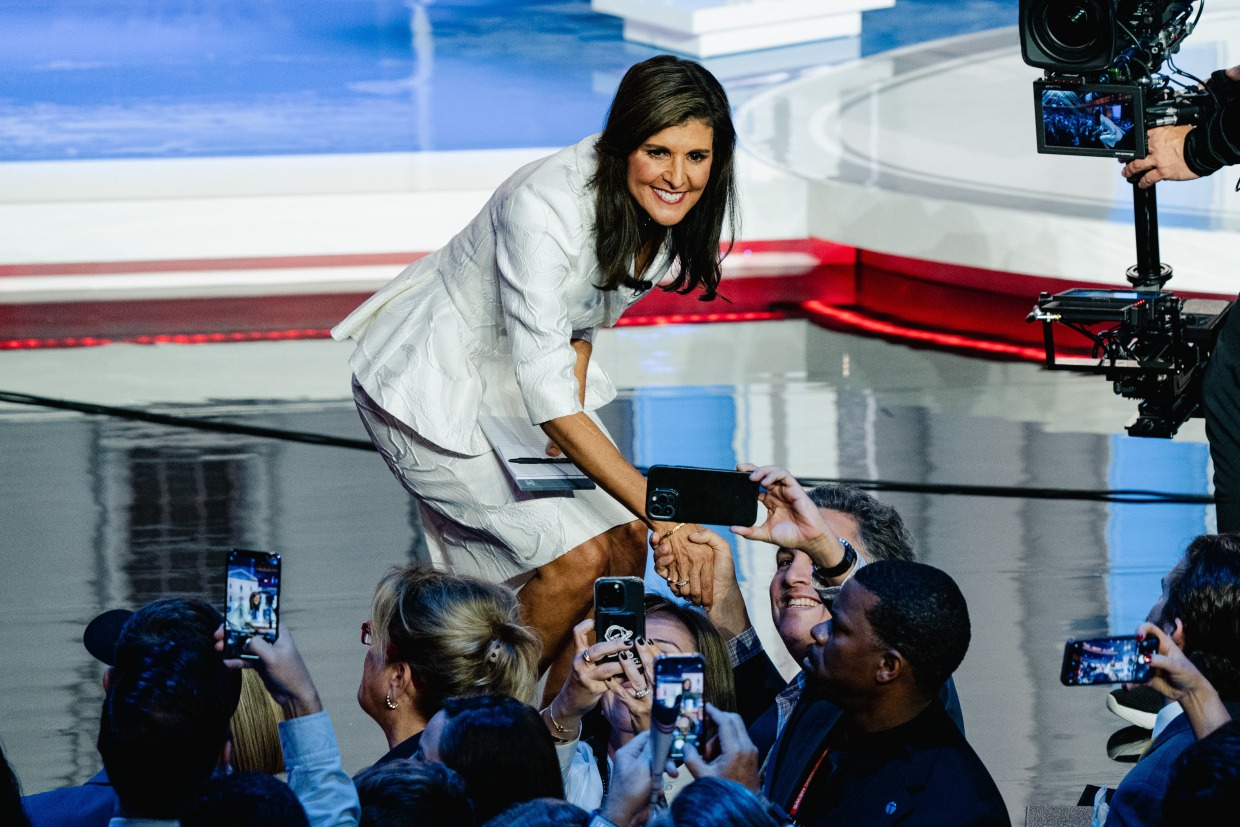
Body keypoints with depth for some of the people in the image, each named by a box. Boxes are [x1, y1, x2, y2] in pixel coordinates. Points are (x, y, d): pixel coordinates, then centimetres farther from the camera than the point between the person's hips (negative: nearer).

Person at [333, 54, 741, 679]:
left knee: (624, 542, -1)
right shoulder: (545, 209, -36)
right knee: (579, 557, -15)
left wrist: (570, 423, -6)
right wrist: (659, 509, -39)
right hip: (435, 388, -8)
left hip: (516, 380, 8)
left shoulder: (674, 212, -11)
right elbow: (546, 393, -37)